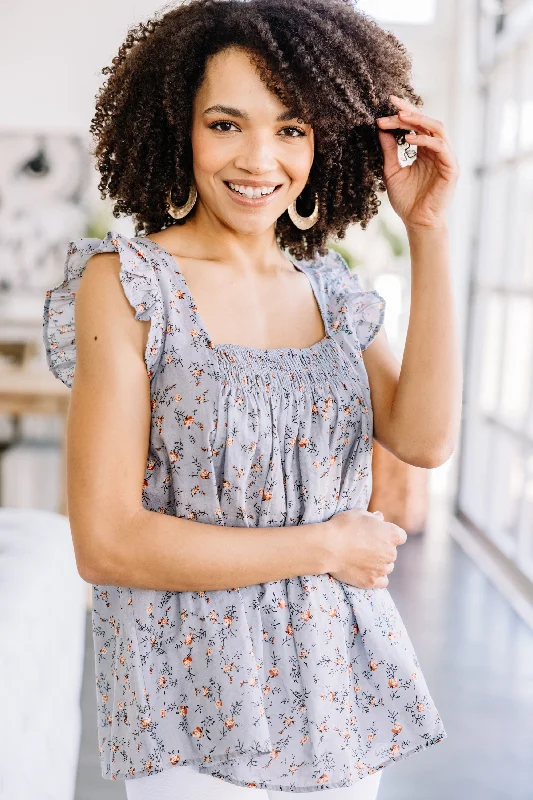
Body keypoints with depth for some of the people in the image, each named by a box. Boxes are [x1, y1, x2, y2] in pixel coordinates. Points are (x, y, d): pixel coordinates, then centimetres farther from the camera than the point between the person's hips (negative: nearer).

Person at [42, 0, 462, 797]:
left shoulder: (330, 290, 5)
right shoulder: (126, 283, -12)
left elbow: (425, 439, -10)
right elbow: (106, 544, -17)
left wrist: (428, 233, -12)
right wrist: (326, 546, -13)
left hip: (339, 690, 5)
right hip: (194, 707, -5)